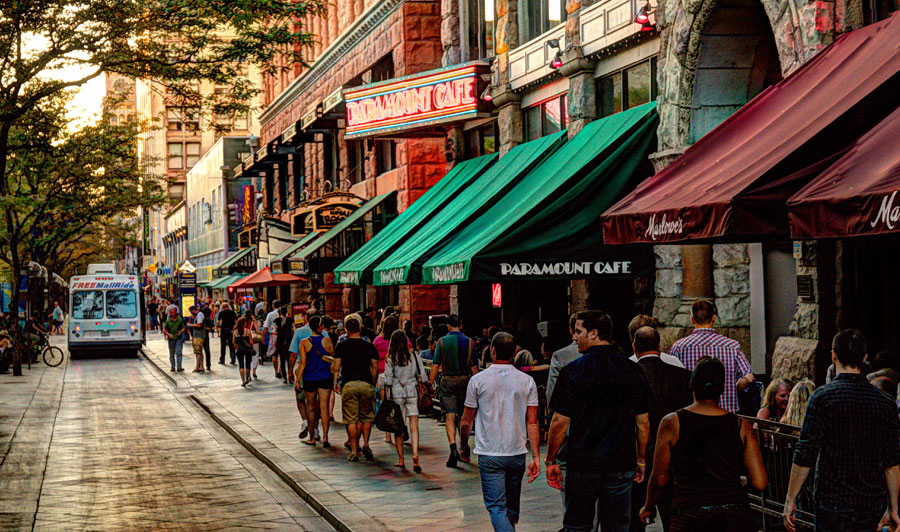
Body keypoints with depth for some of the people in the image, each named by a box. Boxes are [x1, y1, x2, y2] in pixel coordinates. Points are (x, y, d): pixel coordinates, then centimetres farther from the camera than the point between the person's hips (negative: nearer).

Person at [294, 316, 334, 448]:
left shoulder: (304, 343, -6)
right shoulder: (327, 341, -4)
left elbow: (302, 363, -9)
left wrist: (297, 380, -4)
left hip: (310, 379, 0)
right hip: (325, 378, 0)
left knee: (311, 407, 12)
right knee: (324, 407, 0)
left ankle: (312, 438, 18)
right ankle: (325, 436, -10)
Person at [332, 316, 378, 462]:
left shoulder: (341, 346, 1)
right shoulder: (369, 346, 5)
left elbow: (336, 368, 0)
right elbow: (375, 369, 6)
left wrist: (332, 365, 22)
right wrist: (373, 385, 18)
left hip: (349, 384, -1)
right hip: (366, 384, 1)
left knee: (351, 419, 2)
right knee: (367, 417, 16)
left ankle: (354, 451, 1)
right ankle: (365, 444, 1)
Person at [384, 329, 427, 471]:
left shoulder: (390, 359, -3)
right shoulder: (414, 356, 3)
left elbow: (388, 380, -5)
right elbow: (422, 376, 4)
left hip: (396, 393, -1)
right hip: (412, 392, 1)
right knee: (414, 426, -1)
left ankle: (401, 460, 11)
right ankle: (415, 455, -19)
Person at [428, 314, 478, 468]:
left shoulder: (442, 342, -4)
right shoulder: (470, 342, 1)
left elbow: (435, 366, -7)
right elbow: (474, 367, 4)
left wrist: (430, 384, -2)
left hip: (448, 381, -2)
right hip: (465, 380, 2)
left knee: (449, 417, -4)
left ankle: (453, 448, -23)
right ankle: (464, 450, 25)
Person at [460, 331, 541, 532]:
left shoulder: (478, 380, -6)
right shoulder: (527, 381, 0)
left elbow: (466, 422, 0)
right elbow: (532, 422, -3)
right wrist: (536, 457, 0)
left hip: (489, 454, -3)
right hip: (517, 453, 3)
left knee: (497, 507, -4)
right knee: (512, 507, 18)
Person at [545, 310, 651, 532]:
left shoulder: (572, 371, -9)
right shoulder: (633, 371, 1)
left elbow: (560, 422, -8)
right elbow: (643, 422, 5)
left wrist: (551, 461, 2)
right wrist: (641, 461, 15)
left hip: (582, 464, -2)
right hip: (621, 464, 2)